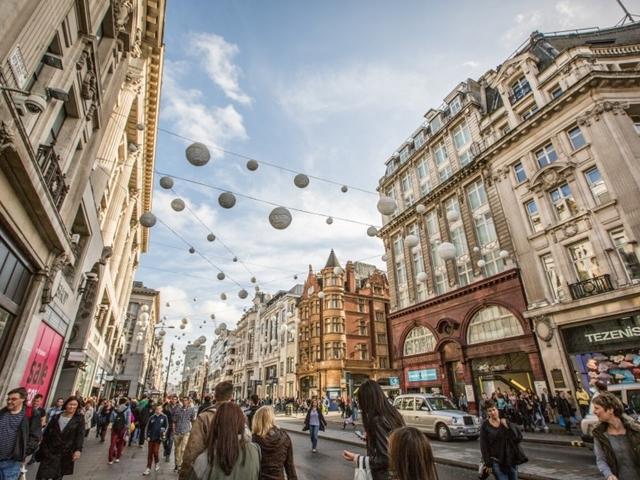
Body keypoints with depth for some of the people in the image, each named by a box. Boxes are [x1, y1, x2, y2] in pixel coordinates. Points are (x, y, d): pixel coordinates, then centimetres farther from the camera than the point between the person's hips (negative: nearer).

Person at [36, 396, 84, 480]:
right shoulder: (56, 417, 5)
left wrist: (78, 450, -18)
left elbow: (80, 435, -9)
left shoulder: (79, 419, -4)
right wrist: (42, 448, 8)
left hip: (66, 453, -1)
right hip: (50, 451, 2)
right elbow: (46, 433, 11)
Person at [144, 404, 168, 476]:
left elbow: (167, 426, 3)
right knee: (150, 453, 5)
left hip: (158, 437, -2)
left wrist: (164, 432, -13)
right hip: (151, 437, 3)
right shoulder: (152, 417, 5)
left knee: (156, 451, -6)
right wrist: (147, 436, 2)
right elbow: (147, 427, 9)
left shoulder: (164, 417, -1)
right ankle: (148, 468, 16)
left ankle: (157, 463, 22)